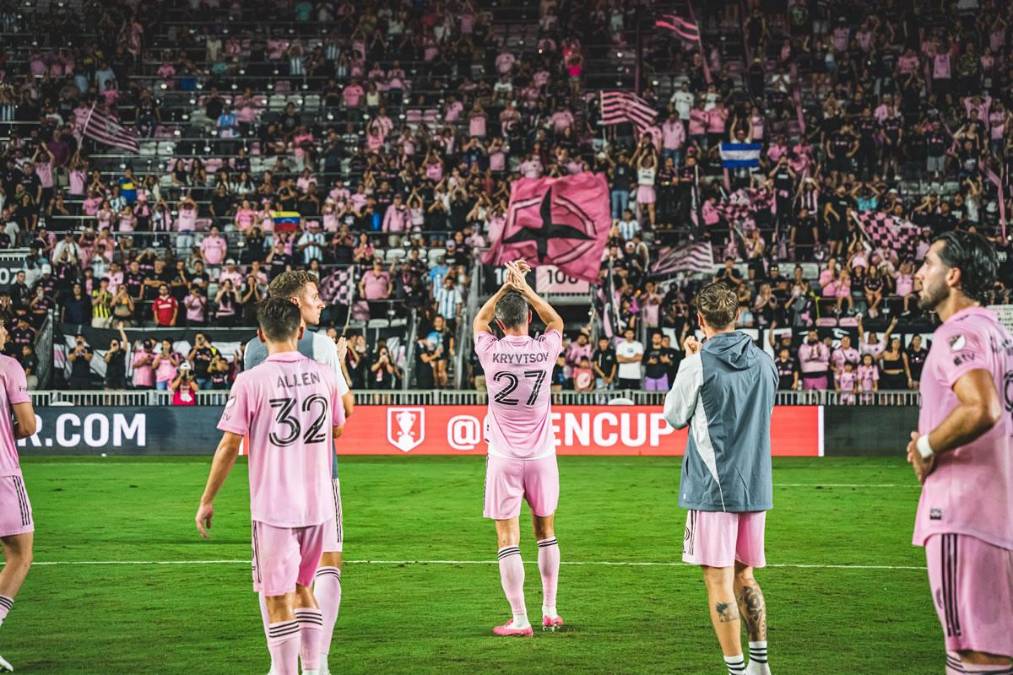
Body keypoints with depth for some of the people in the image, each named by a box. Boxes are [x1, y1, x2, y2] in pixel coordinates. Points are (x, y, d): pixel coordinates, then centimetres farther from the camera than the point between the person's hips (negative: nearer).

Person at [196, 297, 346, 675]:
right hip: (318, 503, 5)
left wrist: (207, 501, 0)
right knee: (302, 588, 20)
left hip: (273, 506, -5)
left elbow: (229, 446, -8)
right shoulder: (324, 375, 2)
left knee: (278, 599, 2)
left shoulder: (251, 381, -10)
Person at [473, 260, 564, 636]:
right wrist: (524, 288, 13)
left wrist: (506, 286, 11)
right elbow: (556, 321, 18)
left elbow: (479, 321, 15)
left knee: (508, 538, 0)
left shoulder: (491, 352, -8)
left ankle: (520, 620, -3)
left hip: (504, 459, -2)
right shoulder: (544, 349, -6)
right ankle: (550, 612, 22)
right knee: (546, 531, 17)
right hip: (541, 455, 2)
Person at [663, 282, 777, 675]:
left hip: (712, 487, -6)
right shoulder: (764, 362, 6)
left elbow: (675, 416, 2)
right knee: (744, 577, 18)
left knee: (719, 581, -1)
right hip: (755, 487, 6)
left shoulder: (699, 364, -10)